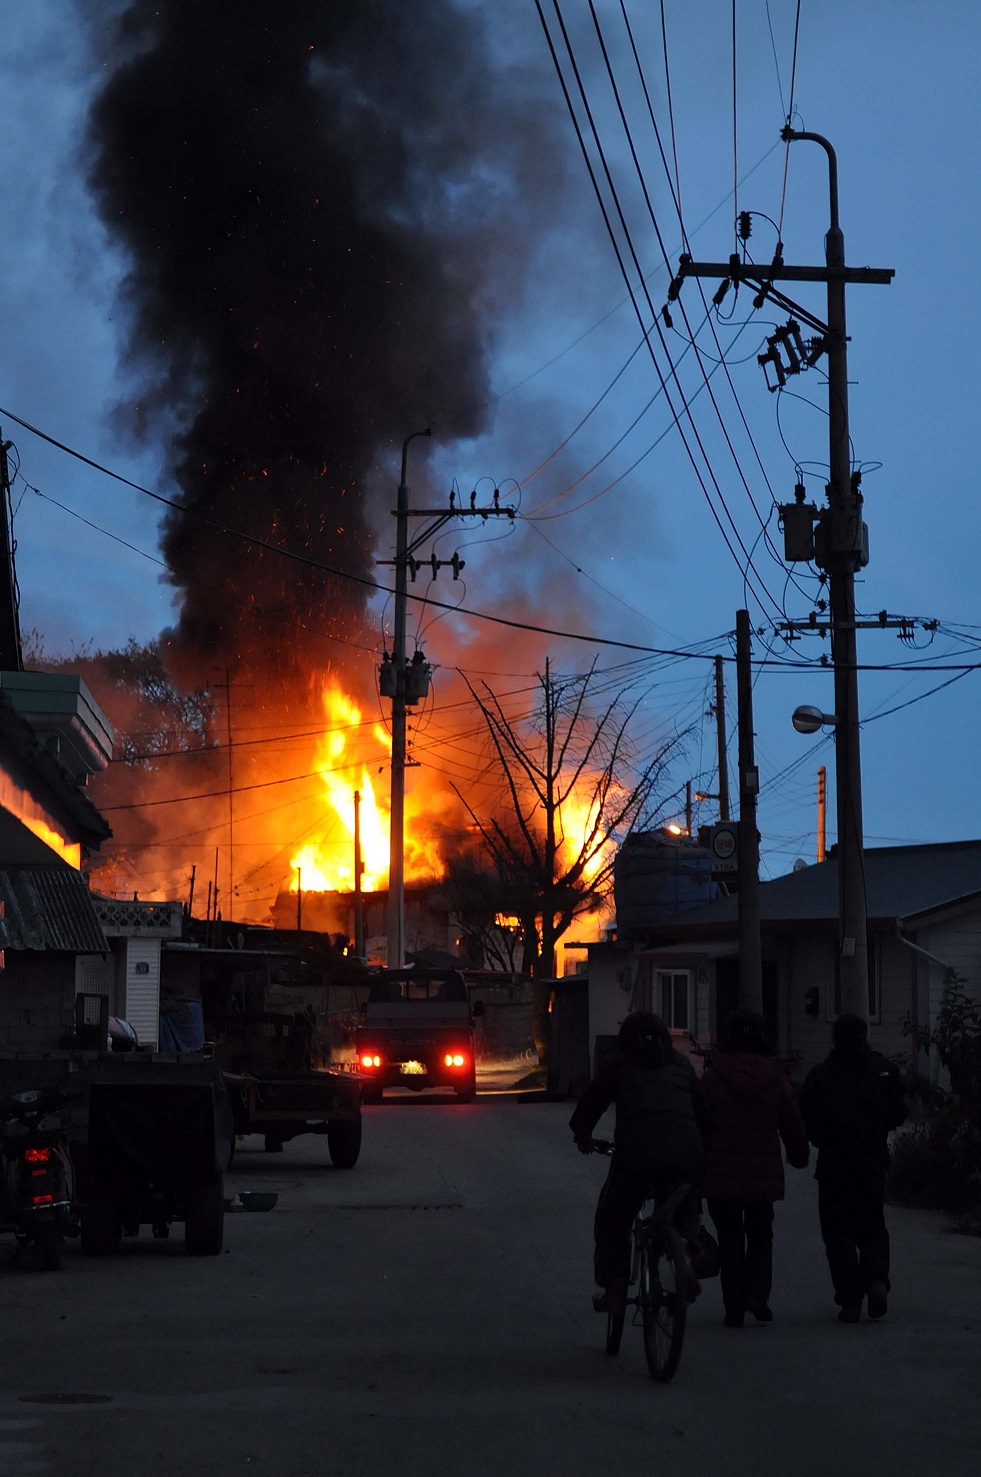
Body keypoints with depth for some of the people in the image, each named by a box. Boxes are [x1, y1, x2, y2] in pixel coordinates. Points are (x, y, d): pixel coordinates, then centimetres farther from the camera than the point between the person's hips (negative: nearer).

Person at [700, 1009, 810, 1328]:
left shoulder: (712, 1077, -6)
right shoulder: (776, 1078, -1)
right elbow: (793, 1125, 6)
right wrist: (800, 1156, 25)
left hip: (721, 1173, -1)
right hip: (765, 1174, 1)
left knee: (730, 1239, 8)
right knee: (760, 1235, 18)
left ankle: (734, 1309, 6)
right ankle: (757, 1296, 2)